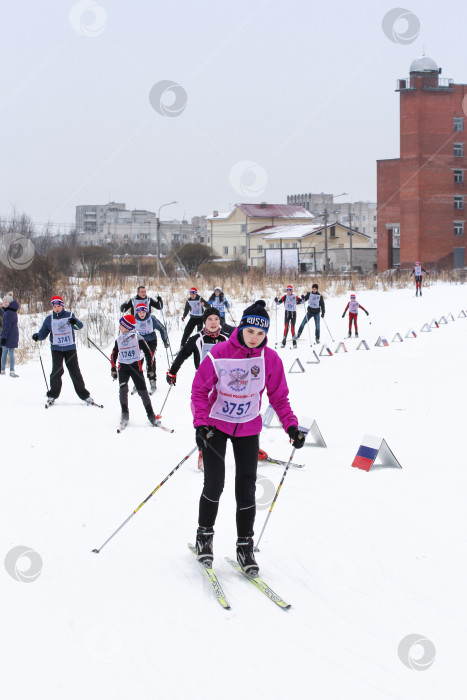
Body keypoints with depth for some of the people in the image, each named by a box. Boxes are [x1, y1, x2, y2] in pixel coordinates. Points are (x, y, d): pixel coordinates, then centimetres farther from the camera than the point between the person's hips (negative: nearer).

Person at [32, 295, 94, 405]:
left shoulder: (69, 316, 2)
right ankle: (52, 395, 5)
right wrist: (37, 336, -15)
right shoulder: (49, 319, 6)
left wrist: (75, 322, -33)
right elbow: (43, 333, 7)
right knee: (57, 371, -10)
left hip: (70, 348, -1)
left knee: (75, 372, 1)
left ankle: (84, 395, 9)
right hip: (56, 349, 1)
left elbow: (79, 326, -10)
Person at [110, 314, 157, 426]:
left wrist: (150, 369, -2)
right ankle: (124, 413, -7)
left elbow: (148, 353, -1)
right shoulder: (119, 339, 8)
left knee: (142, 390, -5)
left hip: (135, 366, -3)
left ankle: (150, 414, 6)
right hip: (122, 367, 3)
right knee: (123, 389, -17)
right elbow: (114, 354, 22)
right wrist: (113, 369, 17)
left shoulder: (137, 337, -5)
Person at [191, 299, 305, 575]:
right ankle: (205, 534, 17)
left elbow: (279, 397, 1)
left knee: (247, 487, 2)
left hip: (248, 428, 2)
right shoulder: (220, 354, -17)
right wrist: (200, 423, -21)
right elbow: (200, 389, -10)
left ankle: (245, 545, 14)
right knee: (214, 484, -6)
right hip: (216, 425, -2)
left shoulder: (270, 359, -9)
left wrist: (291, 426, -12)